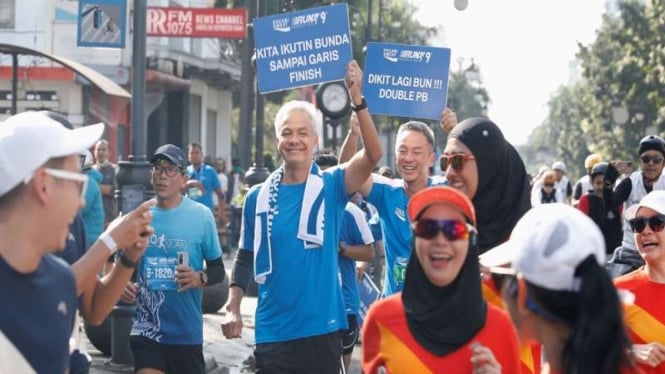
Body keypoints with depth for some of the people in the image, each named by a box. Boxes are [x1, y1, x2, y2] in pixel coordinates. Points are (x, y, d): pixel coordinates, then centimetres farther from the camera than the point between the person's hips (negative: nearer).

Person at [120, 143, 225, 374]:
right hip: (146, 329, 1)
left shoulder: (201, 215, -6)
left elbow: (218, 269, 0)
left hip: (187, 330, -1)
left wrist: (200, 278, -21)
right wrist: (123, 285, -5)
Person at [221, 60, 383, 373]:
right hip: (272, 332, 1)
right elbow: (245, 257, 13)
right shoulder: (258, 197, 4)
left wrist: (357, 98, -30)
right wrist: (232, 308, 2)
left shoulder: (331, 186, -2)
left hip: (321, 329, -1)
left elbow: (373, 154, -19)